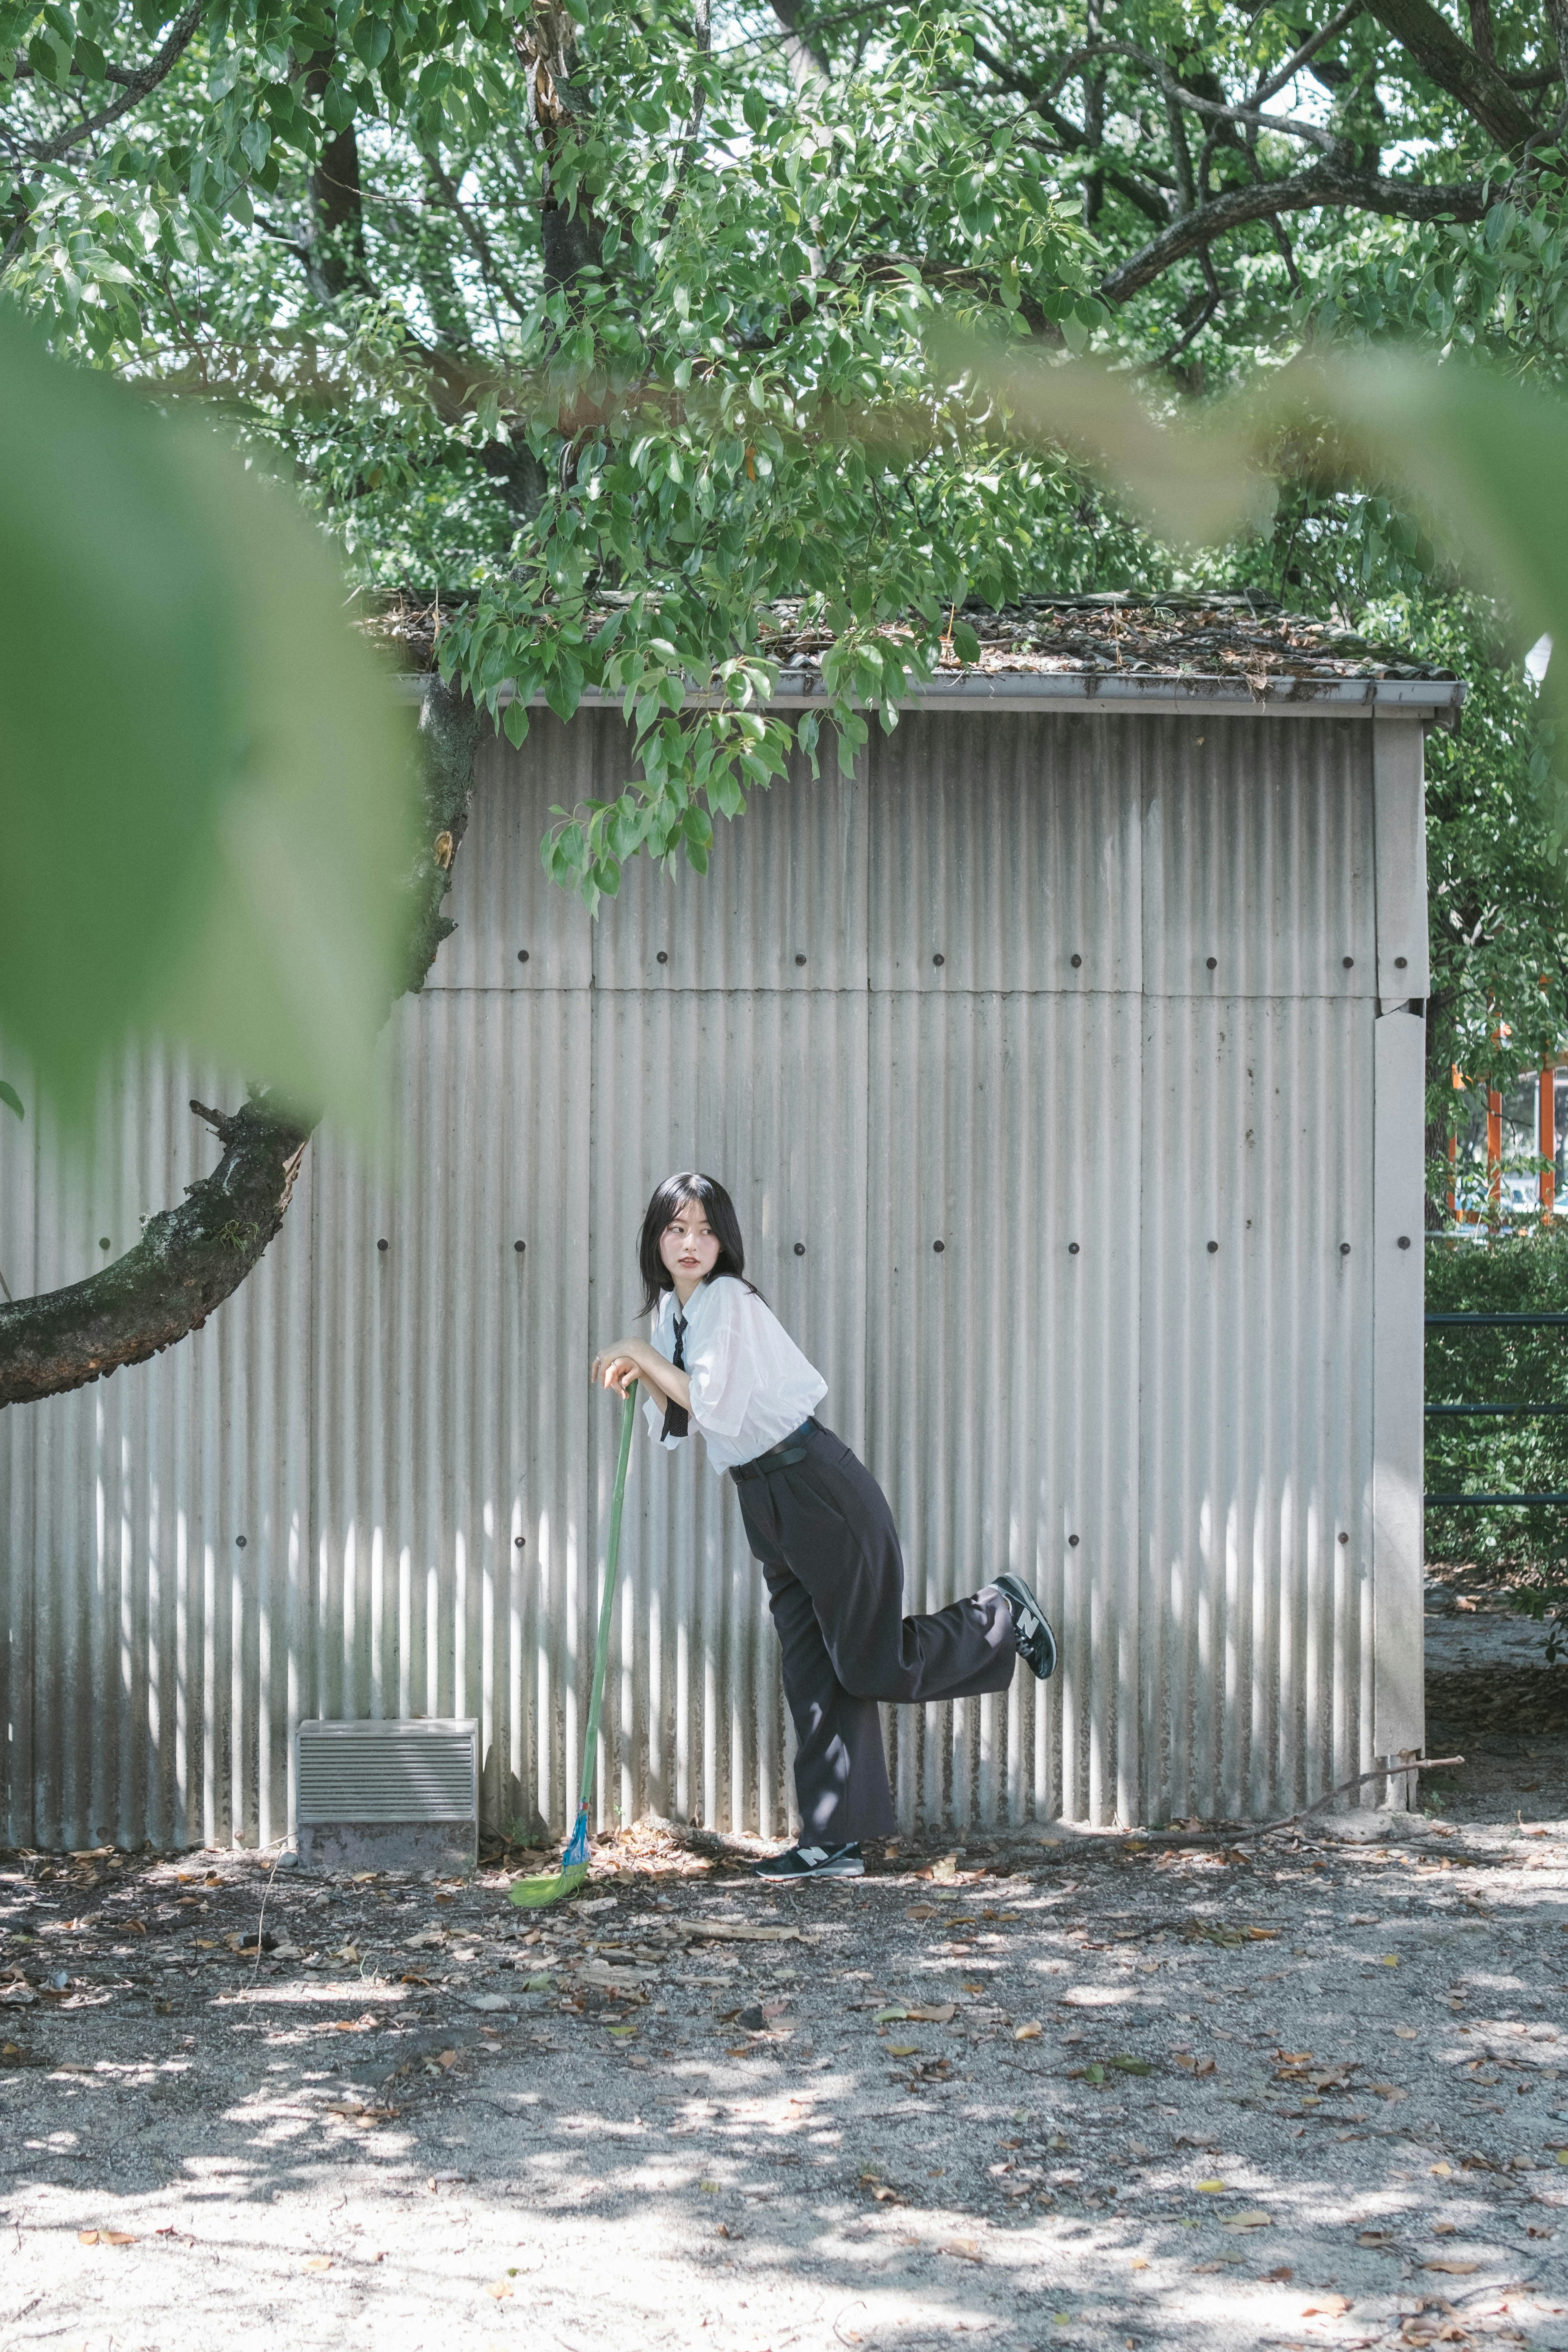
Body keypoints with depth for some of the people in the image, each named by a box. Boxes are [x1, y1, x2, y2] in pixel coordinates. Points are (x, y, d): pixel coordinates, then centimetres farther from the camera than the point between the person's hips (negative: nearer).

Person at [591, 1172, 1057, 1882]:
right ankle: (833, 1842, 7)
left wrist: (645, 1356, -16)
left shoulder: (729, 1302, -15)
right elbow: (677, 1424, 16)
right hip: (767, 1502, 9)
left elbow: (719, 1407, -25)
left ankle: (1000, 1615, 18)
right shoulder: (669, 1310, 11)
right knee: (812, 1675, 6)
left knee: (871, 1666, -4)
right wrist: (641, 1377, -2)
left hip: (820, 1490, -8)